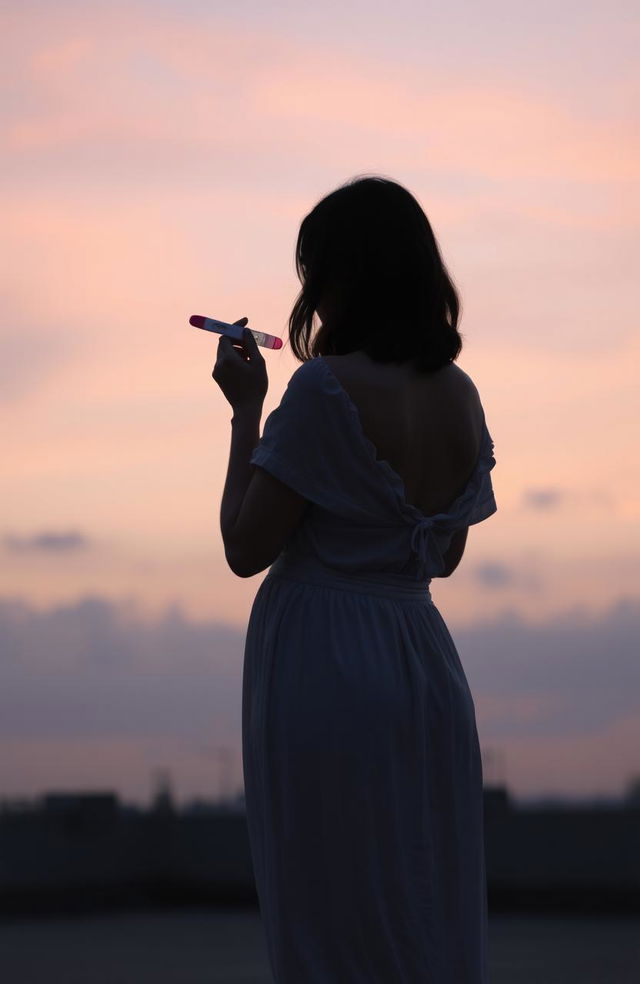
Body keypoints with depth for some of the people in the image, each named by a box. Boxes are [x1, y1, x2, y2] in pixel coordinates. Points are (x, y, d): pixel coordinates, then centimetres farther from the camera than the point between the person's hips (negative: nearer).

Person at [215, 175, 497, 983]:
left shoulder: (326, 387, -15)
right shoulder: (459, 394, 5)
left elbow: (245, 549, -13)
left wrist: (246, 410, -3)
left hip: (323, 668, -7)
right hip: (426, 664, 7)